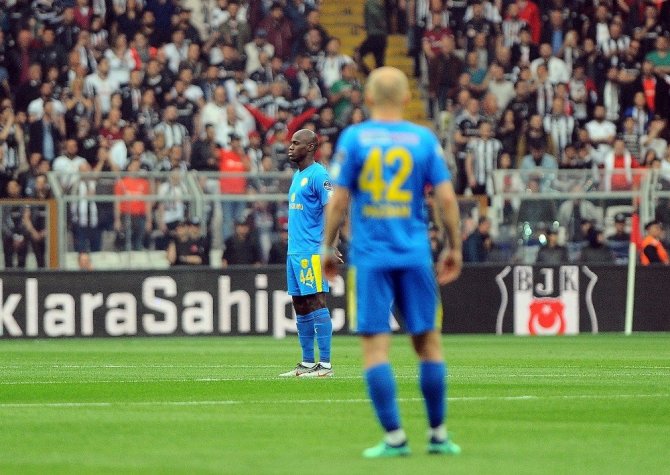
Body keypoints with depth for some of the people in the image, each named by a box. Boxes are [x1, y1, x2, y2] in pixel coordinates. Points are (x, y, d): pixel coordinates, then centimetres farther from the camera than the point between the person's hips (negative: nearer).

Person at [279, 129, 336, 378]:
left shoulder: (318, 175, -10)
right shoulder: (297, 176, 19)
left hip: (311, 252, -10)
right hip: (295, 252, 10)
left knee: (316, 303, -10)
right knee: (300, 308, 11)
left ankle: (325, 364, -11)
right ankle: (307, 363, 15)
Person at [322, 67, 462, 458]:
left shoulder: (353, 138, -2)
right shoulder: (424, 139, 2)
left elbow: (338, 200, -4)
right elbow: (446, 197, -1)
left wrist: (328, 247, 8)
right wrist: (454, 247, 10)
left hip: (370, 254, -2)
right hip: (415, 254, 2)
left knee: (376, 345, -2)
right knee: (428, 341, 10)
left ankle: (394, 437, -7)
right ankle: (438, 434, 14)